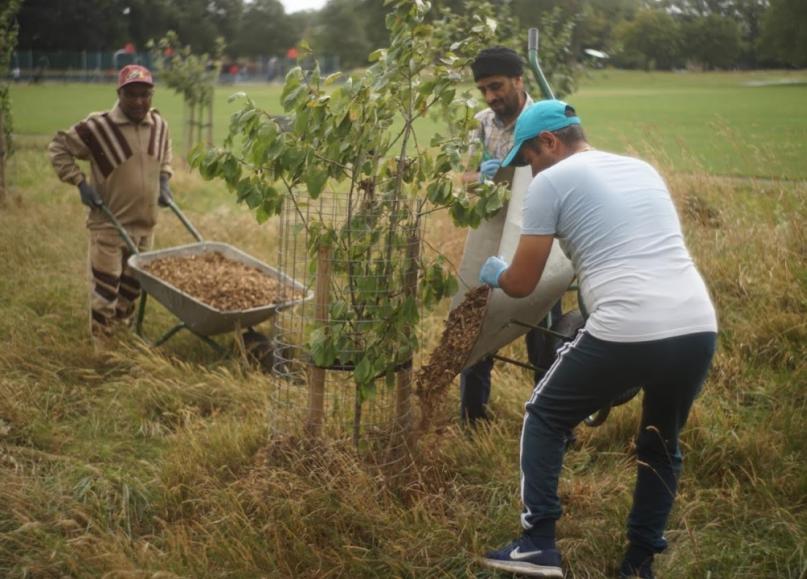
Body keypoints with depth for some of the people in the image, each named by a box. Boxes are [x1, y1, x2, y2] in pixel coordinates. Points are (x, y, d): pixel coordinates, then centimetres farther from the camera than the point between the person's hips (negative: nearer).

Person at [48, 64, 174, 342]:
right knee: (105, 288, -1)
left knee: (133, 286, 19)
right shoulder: (98, 127, -17)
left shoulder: (159, 125, 0)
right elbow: (58, 148, -6)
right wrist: (80, 183, -13)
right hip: (109, 224, -5)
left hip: (145, 223, 5)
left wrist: (164, 181, 8)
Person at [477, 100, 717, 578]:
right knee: (662, 445, 28)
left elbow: (522, 284, 9)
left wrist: (495, 273, 31)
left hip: (627, 332, -6)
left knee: (545, 418, 19)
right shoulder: (642, 169, 24)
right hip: (699, 328, 6)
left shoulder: (552, 181, 6)